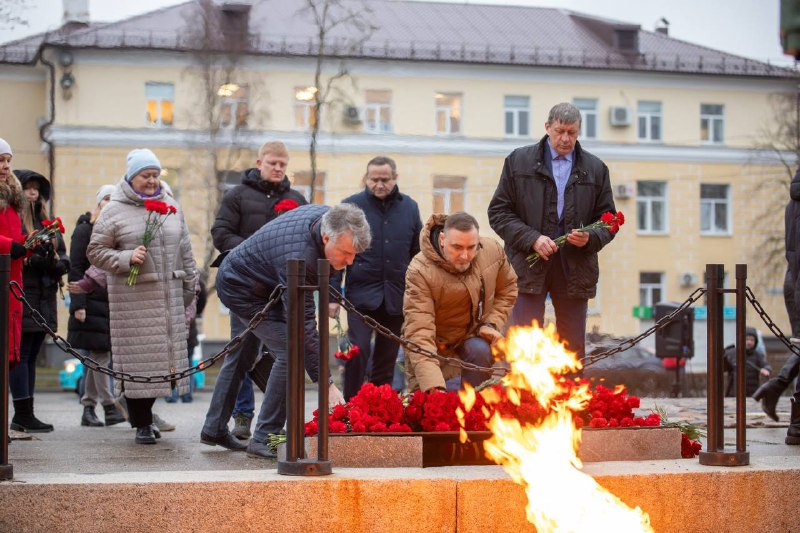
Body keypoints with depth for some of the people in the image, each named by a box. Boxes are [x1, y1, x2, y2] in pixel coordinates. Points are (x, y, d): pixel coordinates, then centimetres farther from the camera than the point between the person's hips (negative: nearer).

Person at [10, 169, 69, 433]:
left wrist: (56, 264, -4)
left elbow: (63, 255, 17)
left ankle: (22, 416, 12)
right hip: (21, 295, -7)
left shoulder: (46, 221, 19)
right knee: (21, 354, -7)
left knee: (31, 356, 9)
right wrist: (35, 261, -20)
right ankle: (24, 415, -7)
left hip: (43, 298, 8)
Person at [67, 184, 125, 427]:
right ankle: (109, 407, -6)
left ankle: (88, 410, 9)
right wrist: (78, 304, -13)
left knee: (98, 356, 4)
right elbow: (75, 270, -5)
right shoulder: (84, 231, -1)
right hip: (92, 302, -5)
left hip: (113, 302, 5)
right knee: (99, 355, -7)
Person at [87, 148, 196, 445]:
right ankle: (142, 423, 3)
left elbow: (184, 251, 19)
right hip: (133, 298, -4)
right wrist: (126, 259, -14)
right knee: (137, 357, -6)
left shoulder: (171, 207, 14)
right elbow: (95, 251, 0)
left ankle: (143, 412, 21)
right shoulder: (114, 211, 0)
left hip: (169, 294, 4)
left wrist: (189, 286, 17)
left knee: (162, 354, 5)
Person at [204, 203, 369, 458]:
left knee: (241, 357, 20)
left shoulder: (328, 217, -17)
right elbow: (304, 325, -40)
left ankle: (214, 429, 33)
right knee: (290, 351, -18)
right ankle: (264, 439, -12)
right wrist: (326, 383, -40)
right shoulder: (298, 258, -41)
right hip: (242, 289, -10)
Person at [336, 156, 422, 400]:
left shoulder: (410, 208, 9)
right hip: (361, 294, -3)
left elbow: (418, 253, 15)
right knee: (358, 352, -13)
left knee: (387, 359, 9)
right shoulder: (351, 206, -1)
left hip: (396, 297, 3)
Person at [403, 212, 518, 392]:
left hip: (473, 336, 3)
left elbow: (507, 289, 7)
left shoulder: (493, 250, -15)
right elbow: (419, 331, -35)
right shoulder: (420, 271, -29)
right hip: (433, 343, -3)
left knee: (481, 352, -29)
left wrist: (492, 323, -9)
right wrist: (433, 386, -45)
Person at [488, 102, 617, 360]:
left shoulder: (596, 169, 11)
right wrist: (532, 238, -11)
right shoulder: (518, 161, 6)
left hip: (575, 269, 2)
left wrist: (591, 238, -8)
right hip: (529, 266, -2)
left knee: (573, 347, 6)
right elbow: (498, 212, 3)